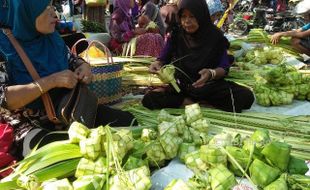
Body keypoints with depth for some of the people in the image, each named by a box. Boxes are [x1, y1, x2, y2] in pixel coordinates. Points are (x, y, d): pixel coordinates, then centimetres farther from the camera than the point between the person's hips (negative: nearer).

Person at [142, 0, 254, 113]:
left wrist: (211, 73, -33)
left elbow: (224, 68, -11)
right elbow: (165, 58, 4)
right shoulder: (176, 35, -3)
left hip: (210, 87, 0)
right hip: (181, 87, 1)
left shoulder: (215, 36, -9)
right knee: (149, 99, -24)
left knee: (246, 97, -25)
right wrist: (158, 64, -21)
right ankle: (198, 102, -18)